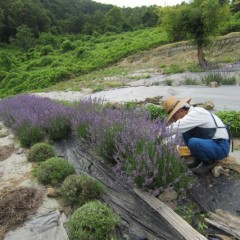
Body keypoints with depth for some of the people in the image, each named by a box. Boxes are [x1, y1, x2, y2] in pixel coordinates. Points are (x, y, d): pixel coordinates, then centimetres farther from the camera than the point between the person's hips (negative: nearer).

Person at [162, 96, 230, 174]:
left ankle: (209, 161, -2)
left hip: (221, 147, -9)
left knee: (193, 142, -31)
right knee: (186, 133, 1)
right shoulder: (191, 113, 4)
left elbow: (177, 127, -34)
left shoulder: (196, 113, -23)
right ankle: (199, 160, 11)